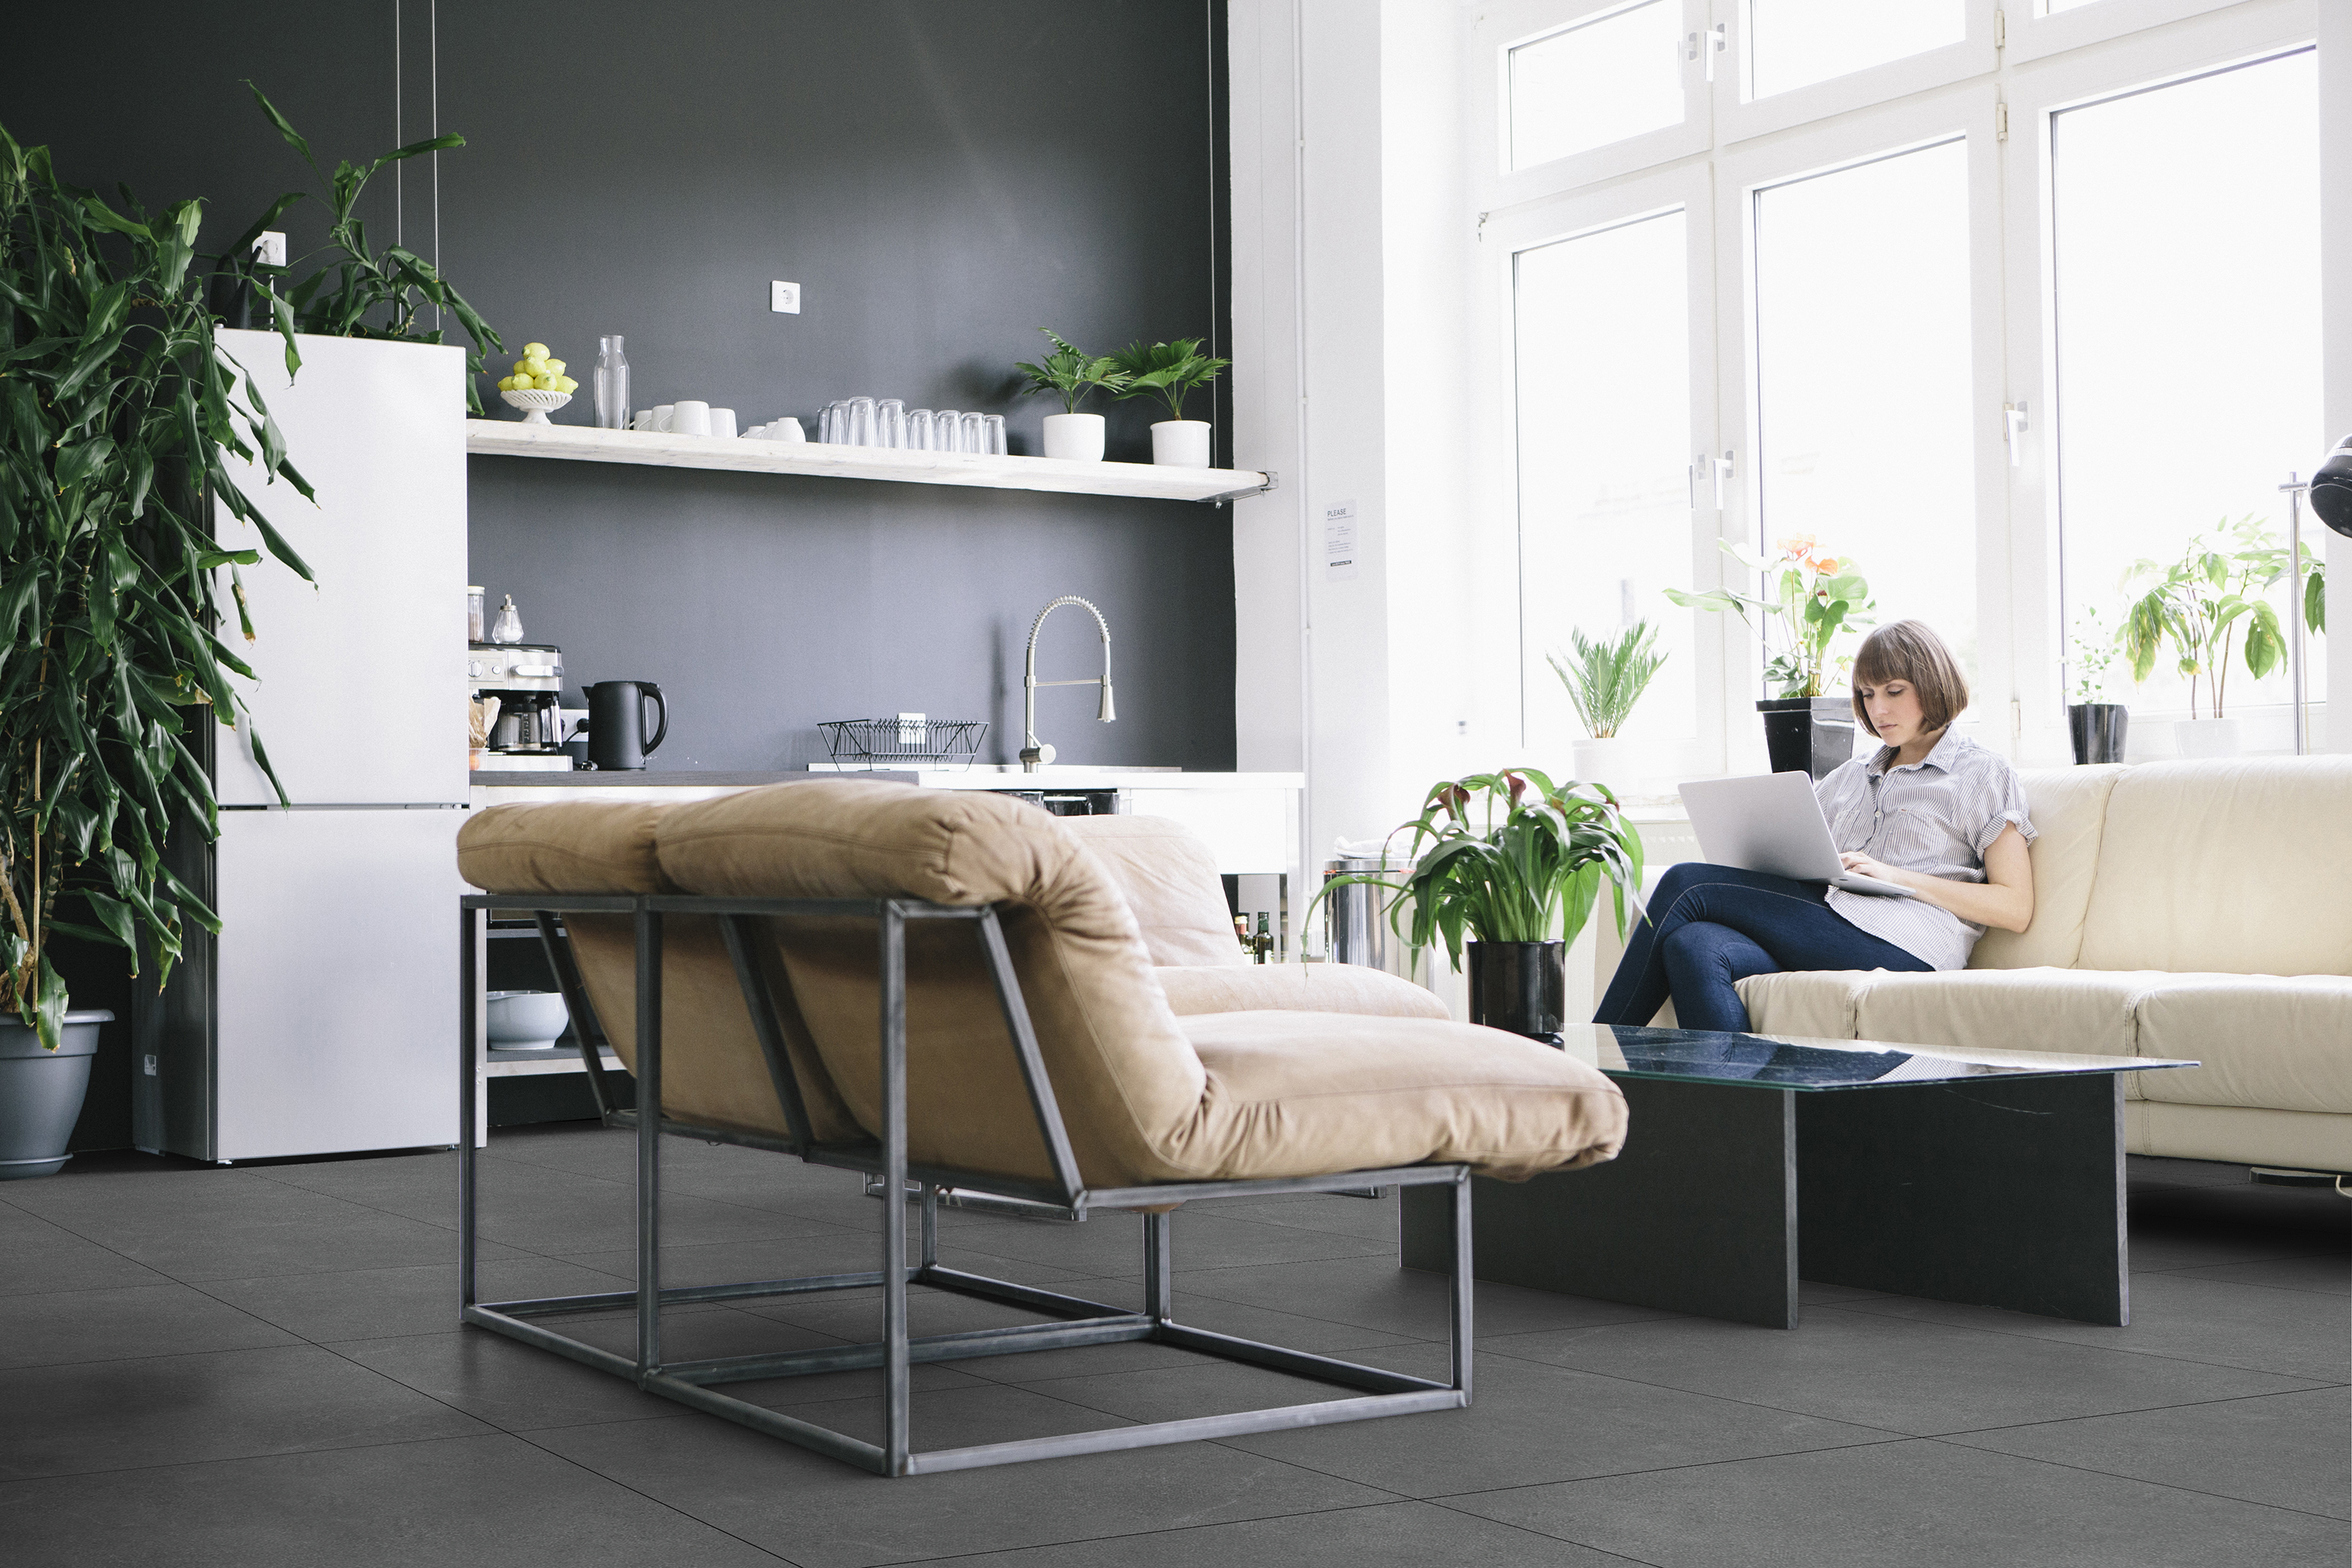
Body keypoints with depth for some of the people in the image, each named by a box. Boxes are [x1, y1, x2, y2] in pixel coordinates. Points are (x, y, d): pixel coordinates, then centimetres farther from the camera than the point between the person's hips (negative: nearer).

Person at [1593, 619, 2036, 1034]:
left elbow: (2015, 908, 0)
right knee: (1691, 948, -27)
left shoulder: (1983, 774, 11)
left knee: (1686, 885, -17)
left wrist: (1896, 876, -9)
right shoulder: (1850, 776, 31)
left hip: (1900, 945, -6)